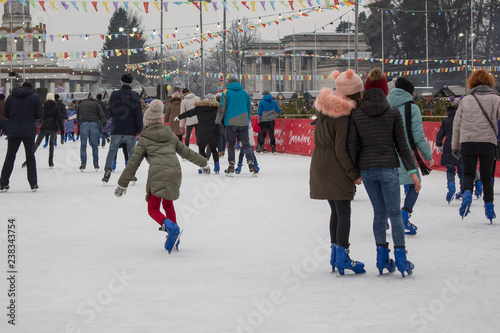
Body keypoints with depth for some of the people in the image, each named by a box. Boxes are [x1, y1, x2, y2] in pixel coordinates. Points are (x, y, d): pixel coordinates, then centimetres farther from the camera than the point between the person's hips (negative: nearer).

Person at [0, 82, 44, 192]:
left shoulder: (11, 97, 5)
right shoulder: (35, 97, -3)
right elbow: (40, 115, -5)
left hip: (13, 132, 2)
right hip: (29, 132, -2)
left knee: (10, 157, 8)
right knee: (30, 157, 8)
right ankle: (33, 184, 9)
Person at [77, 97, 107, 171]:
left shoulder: (80, 105, 26)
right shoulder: (96, 105, 19)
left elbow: (78, 118, 24)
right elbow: (102, 115, 6)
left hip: (83, 124, 0)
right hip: (94, 124, 0)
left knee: (83, 145, 2)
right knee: (94, 145, 6)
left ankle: (83, 164, -5)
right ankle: (96, 164, 3)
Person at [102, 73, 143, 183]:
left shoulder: (114, 95, -1)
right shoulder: (135, 96, -5)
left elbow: (111, 112, 10)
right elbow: (138, 114, -6)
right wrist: (139, 130, -2)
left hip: (116, 129, 1)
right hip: (131, 130, -1)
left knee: (112, 150, 9)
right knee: (132, 151, 9)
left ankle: (107, 171, -1)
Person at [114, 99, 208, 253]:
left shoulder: (144, 139, 8)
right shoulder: (170, 135, 21)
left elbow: (134, 162, 5)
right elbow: (185, 151, 31)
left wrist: (122, 184, 8)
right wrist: (202, 162, 46)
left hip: (157, 174, -5)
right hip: (175, 173, 5)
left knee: (153, 209, 0)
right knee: (168, 204, 26)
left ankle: (171, 227, -29)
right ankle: (173, 237, 19)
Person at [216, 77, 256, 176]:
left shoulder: (226, 92, 0)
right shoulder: (245, 92, 9)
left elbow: (222, 108, -2)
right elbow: (249, 107, 14)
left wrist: (217, 122, 5)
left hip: (231, 122, -2)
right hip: (243, 122, 2)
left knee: (231, 144, 6)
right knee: (246, 144, 5)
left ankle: (231, 167, 2)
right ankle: (250, 163, -8)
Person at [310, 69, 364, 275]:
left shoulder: (324, 107, 6)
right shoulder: (344, 113, -18)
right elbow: (341, 149, -19)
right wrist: (354, 174, -12)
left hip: (319, 164, 8)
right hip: (335, 167, -8)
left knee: (336, 210, 17)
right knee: (344, 211, -2)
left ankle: (335, 253, 22)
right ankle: (342, 256, -4)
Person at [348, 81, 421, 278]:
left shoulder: (356, 115, 2)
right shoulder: (393, 113, -2)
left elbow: (352, 145, 0)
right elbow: (401, 145, -1)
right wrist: (412, 171, 3)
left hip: (366, 168, 2)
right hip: (388, 166, -2)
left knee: (379, 212, 13)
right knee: (395, 213, 2)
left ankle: (382, 258, 11)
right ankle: (401, 260, -2)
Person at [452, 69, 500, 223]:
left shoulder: (466, 100, 7)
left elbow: (456, 124, 9)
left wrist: (455, 146, 15)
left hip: (467, 142, 0)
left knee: (468, 174, 7)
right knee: (486, 176, 13)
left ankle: (467, 193, -22)